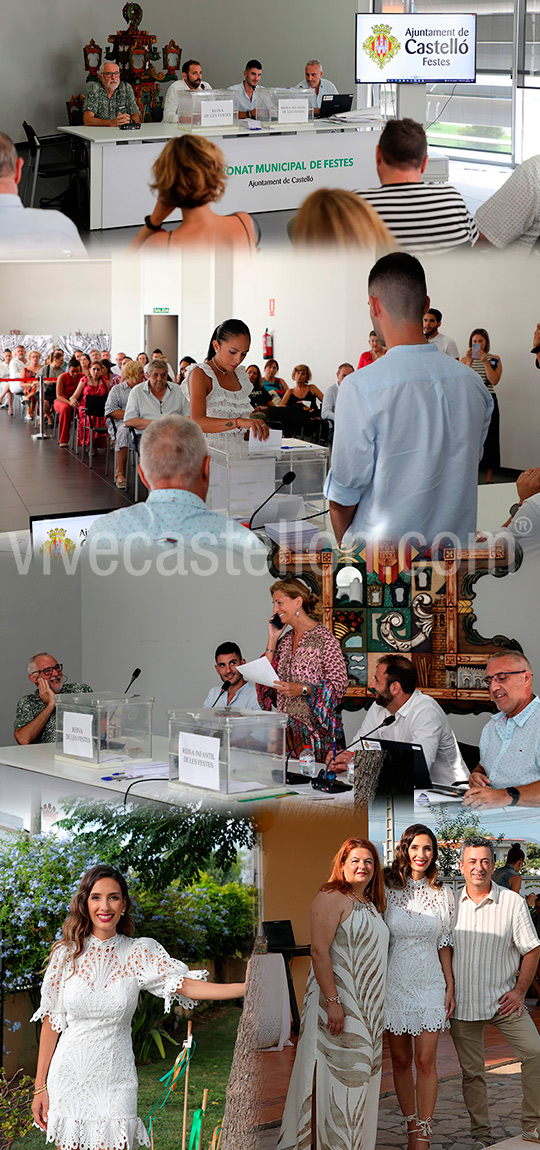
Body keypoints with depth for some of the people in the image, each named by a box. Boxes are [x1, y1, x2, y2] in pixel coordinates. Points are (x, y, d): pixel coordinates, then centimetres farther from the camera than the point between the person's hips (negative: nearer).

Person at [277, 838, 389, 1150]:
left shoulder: (372, 905, 17)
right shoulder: (332, 897, -10)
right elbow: (320, 951, -18)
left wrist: (378, 1013, 19)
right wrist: (332, 1001, -23)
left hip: (369, 1008, 8)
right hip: (337, 1002, -8)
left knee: (361, 1075, 9)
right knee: (333, 1077, -8)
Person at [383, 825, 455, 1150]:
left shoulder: (443, 893, 3)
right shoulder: (387, 889, -1)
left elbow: (444, 944, 8)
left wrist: (450, 987, 5)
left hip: (429, 985, 0)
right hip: (394, 983, 0)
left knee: (426, 1061, -4)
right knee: (401, 1060, 6)